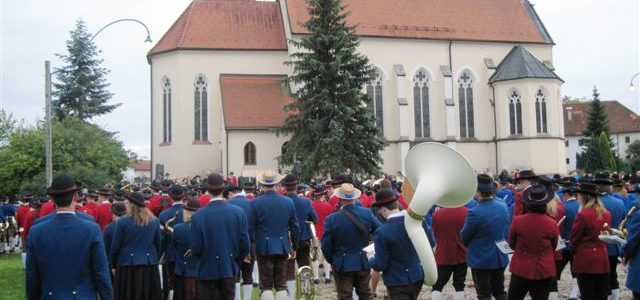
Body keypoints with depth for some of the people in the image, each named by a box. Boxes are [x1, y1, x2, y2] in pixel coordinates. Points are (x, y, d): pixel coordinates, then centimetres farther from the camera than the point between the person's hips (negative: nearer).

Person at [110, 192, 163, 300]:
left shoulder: (123, 221, -5)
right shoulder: (155, 221, 5)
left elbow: (115, 246, -2)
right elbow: (158, 245, 11)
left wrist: (113, 264, 9)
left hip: (127, 267, -3)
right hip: (150, 267, 3)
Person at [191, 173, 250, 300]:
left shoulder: (198, 216, -16)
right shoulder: (239, 212, -9)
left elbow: (196, 249, -13)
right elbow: (245, 245, -6)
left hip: (207, 271, -2)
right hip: (229, 270, 3)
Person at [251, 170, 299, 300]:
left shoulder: (255, 203, -8)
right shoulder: (288, 202, 0)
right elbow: (295, 227, 5)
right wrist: (294, 247, 17)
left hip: (264, 248, -2)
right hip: (282, 247, 2)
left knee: (266, 285, 3)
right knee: (281, 285, 10)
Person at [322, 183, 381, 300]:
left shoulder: (331, 219, -17)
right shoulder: (367, 213, -10)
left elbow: (326, 246, -12)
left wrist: (331, 260, 6)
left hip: (342, 264, -3)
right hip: (363, 262, 3)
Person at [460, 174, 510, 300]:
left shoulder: (475, 213, -24)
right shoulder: (503, 207, -3)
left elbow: (464, 237, -11)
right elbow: (506, 231, 8)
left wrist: (469, 245, 9)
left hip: (481, 259, -6)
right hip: (500, 257, 6)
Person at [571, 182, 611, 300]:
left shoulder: (583, 215, -16)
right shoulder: (606, 214, 4)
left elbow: (574, 238, -8)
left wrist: (575, 249, 10)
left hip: (585, 260, -6)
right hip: (603, 259, 6)